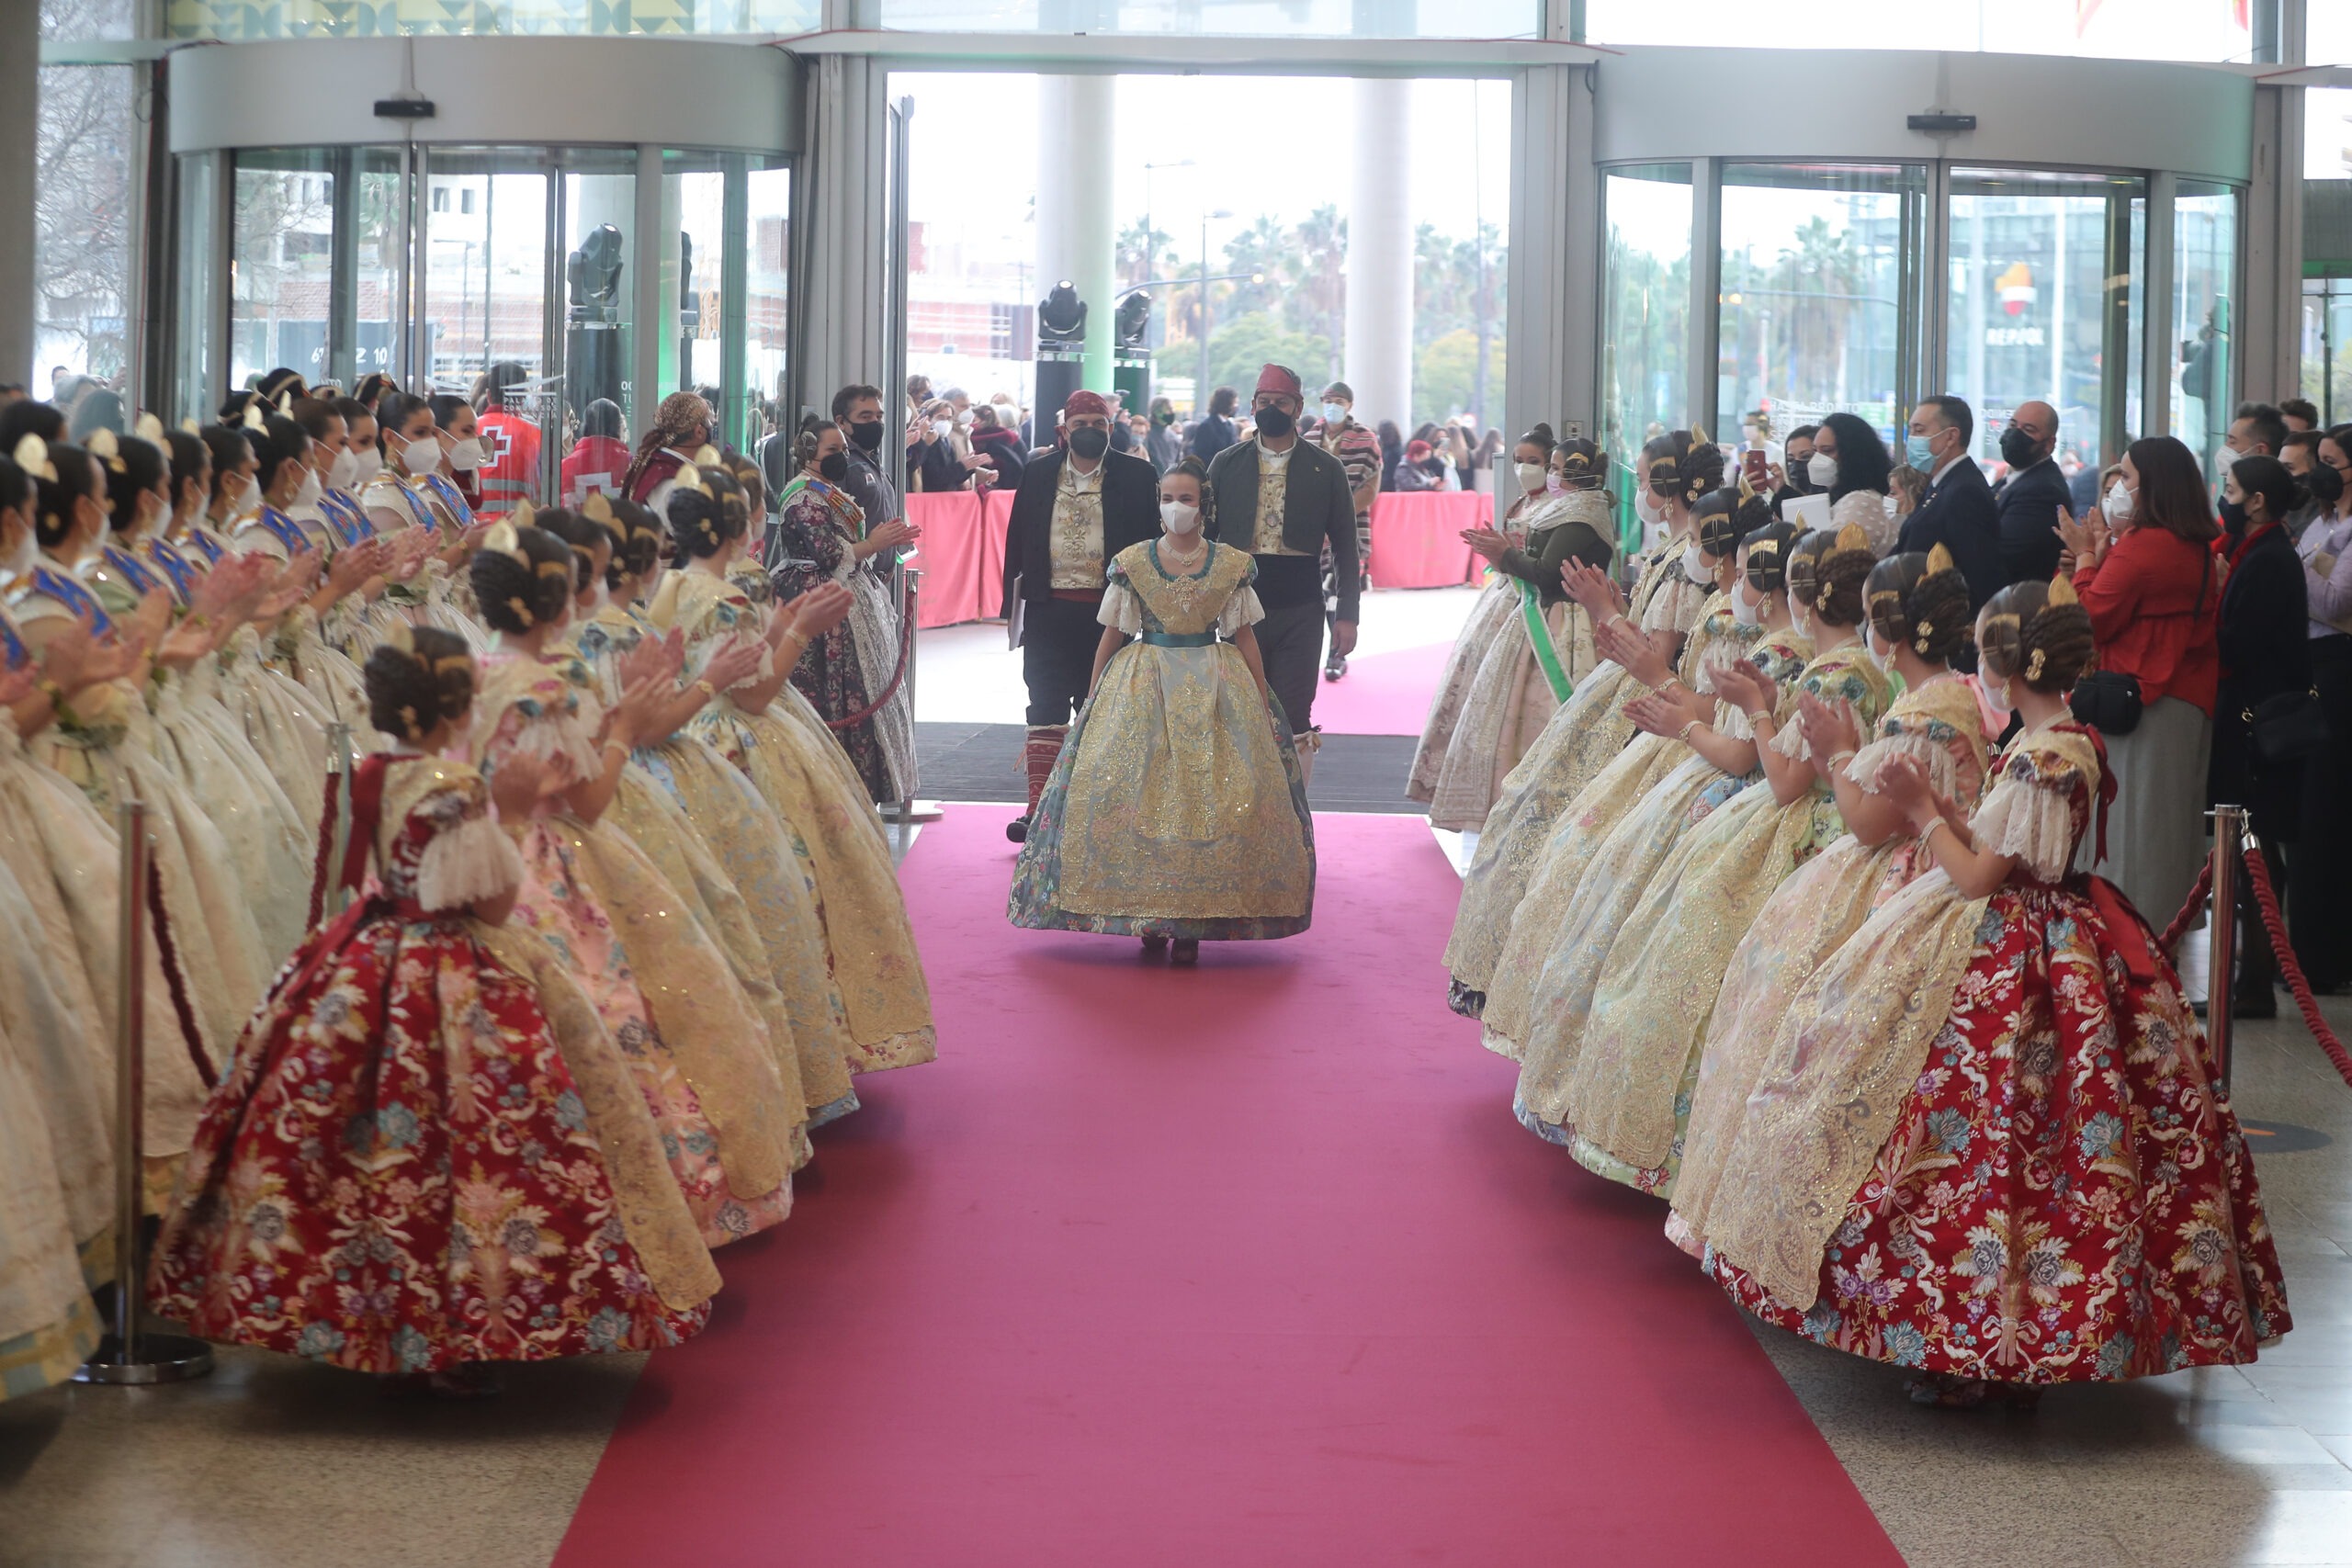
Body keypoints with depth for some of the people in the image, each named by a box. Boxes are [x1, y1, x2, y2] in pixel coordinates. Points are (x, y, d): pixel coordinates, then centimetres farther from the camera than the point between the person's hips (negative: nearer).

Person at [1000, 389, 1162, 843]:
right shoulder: (1038, 474, 7)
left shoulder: (1136, 477, 2)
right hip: (1050, 609, 1)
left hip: (1107, 612, -1)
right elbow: (1018, 541, 10)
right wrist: (1015, 601, 5)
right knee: (1046, 708, -1)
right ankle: (1037, 810, -1)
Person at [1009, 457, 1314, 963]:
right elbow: (1111, 637, 8)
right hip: (1143, 689, 0)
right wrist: (1091, 702, 7)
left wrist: (1262, 706, 2)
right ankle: (1147, 919, 3)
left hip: (1215, 693, 0)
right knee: (1135, 795, -8)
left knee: (1212, 800, -7)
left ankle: (1192, 925, 0)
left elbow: (1245, 639, 6)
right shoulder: (1131, 563, 3)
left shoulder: (1232, 565, 2)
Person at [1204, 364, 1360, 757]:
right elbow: (1205, 537, 11)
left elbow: (1345, 547, 6)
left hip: (1301, 611, -1)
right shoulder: (1226, 465, 8)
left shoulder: (1326, 470, 4)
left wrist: (1346, 616, 0)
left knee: (1294, 723, -2)